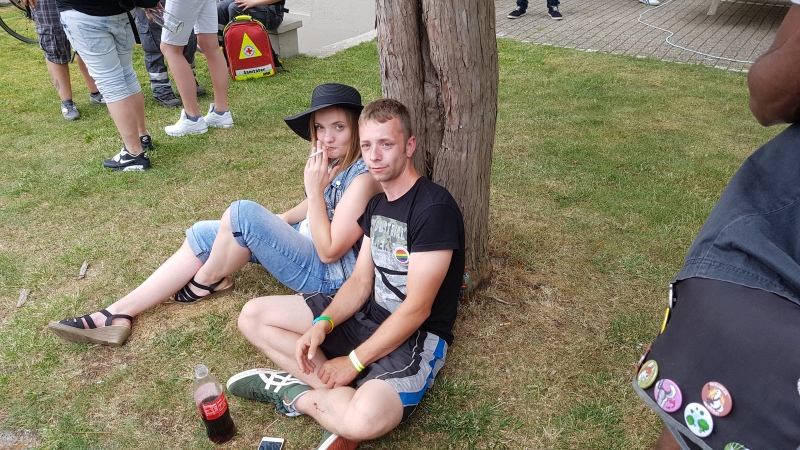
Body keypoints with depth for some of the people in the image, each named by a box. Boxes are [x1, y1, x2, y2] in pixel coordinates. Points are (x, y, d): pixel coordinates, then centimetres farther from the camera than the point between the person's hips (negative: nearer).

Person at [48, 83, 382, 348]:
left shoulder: (362, 177, -25)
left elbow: (329, 251, -25)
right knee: (204, 234, 3)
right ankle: (117, 315, 2)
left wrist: (315, 190, -25)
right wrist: (273, 224, 7)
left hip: (330, 274, -9)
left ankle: (210, 281, 5)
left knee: (243, 212, -27)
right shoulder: (330, 160, 2)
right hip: (306, 241, 9)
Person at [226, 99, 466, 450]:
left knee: (364, 419, -37)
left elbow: (416, 309, -22)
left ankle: (295, 392, -6)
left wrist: (354, 361, -17)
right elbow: (361, 282, 7)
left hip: (417, 337, -8)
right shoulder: (377, 204, 8)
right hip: (368, 316, 8)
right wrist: (322, 324, -11)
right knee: (253, 316, 3)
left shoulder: (434, 208, -21)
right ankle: (334, 392, -9)